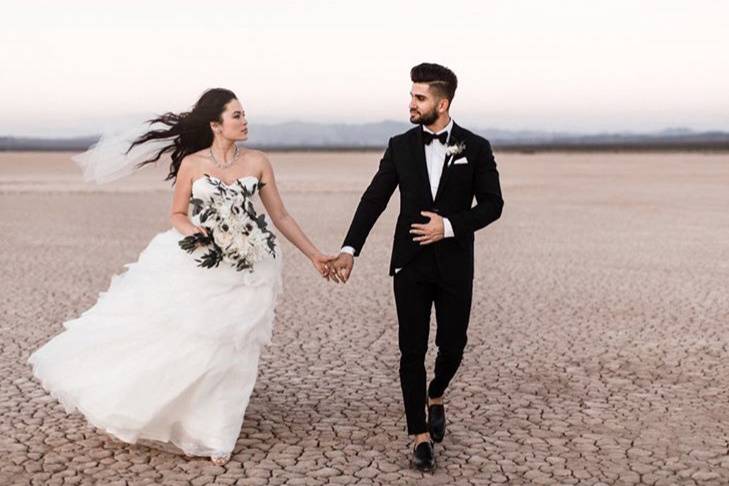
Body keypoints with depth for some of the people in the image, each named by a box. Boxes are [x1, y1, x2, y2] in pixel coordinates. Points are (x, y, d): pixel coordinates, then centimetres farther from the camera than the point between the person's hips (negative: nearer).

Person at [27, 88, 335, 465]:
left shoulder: (257, 162, 1)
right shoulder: (192, 163, -1)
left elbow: (280, 216, 6)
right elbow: (177, 214, 7)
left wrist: (314, 255, 5)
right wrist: (191, 230, -16)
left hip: (241, 271, 1)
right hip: (194, 263, 0)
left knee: (225, 351, 3)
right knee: (161, 333, 0)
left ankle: (214, 436, 17)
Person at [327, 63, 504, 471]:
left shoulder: (476, 147, -2)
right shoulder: (400, 146, 2)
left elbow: (492, 204, -1)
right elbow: (374, 200, 0)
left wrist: (450, 225, -16)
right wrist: (350, 250, -8)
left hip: (455, 264, 0)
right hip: (411, 263, 1)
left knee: (452, 344, 7)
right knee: (413, 350, 0)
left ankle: (436, 397, 40)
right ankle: (422, 436, 10)